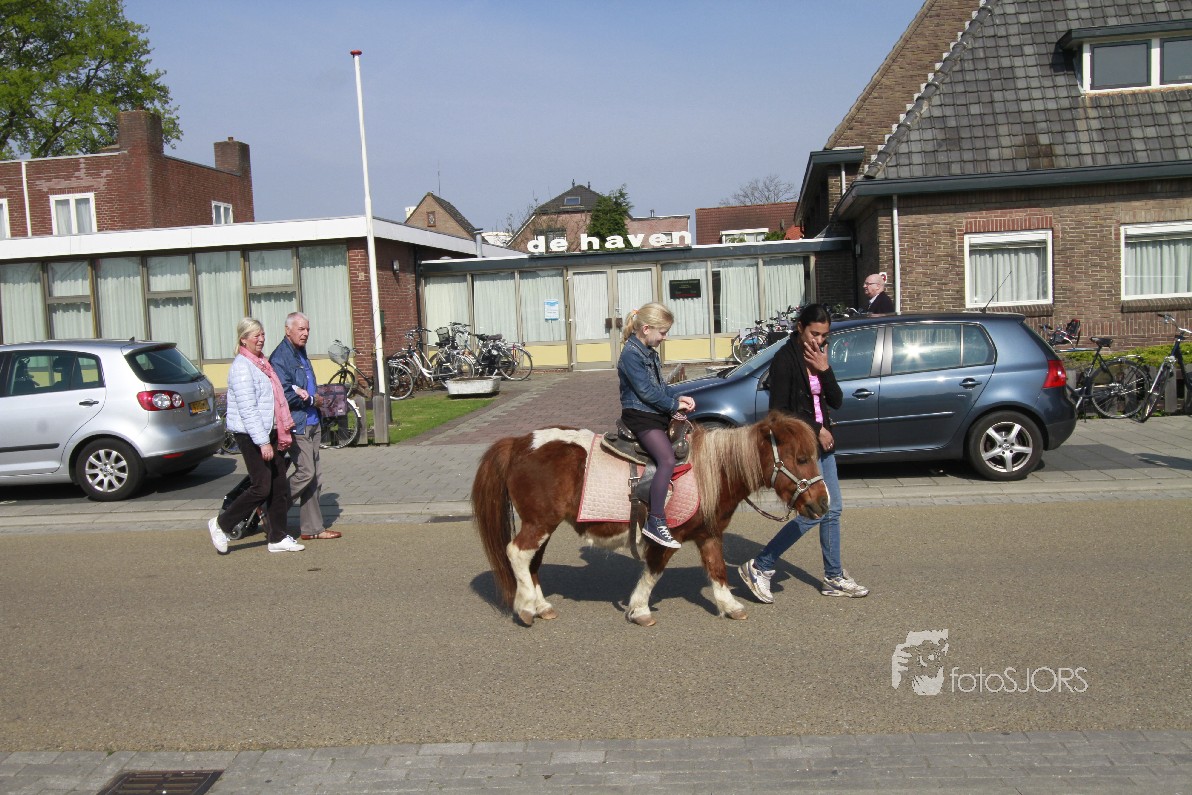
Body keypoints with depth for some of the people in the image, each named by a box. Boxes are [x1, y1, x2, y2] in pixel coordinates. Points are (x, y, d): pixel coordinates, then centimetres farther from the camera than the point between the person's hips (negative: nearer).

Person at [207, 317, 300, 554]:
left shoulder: (261, 363, 16)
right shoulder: (241, 366, -13)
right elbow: (248, 408, -20)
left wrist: (282, 434, 20)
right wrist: (262, 442, -23)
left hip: (269, 432, 9)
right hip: (251, 436, -9)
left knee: (281, 486, 7)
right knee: (262, 487, -7)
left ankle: (278, 538, 14)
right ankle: (221, 525, 10)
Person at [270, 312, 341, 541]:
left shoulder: (301, 353, 17)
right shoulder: (280, 357, -13)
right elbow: (283, 396, -20)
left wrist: (305, 394, 4)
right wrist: (312, 400, -8)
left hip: (312, 424, 9)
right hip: (296, 426, -9)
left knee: (314, 478, 9)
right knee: (306, 472, -12)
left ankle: (312, 527, 14)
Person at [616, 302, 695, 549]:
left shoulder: (650, 352, 14)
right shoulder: (631, 354, -15)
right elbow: (646, 392, -19)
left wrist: (679, 396, 1)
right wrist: (674, 404, -12)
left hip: (657, 413, 10)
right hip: (639, 416, -10)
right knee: (667, 460, -24)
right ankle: (655, 522, -21)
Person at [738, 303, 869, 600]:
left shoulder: (817, 357, 10)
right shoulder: (785, 359, -14)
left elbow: (837, 401, 5)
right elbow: (778, 411, -16)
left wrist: (824, 369, -9)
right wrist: (815, 429, -12)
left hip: (822, 442, 8)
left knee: (833, 510, 11)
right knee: (817, 512, -10)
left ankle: (834, 578, 23)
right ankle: (759, 568, -1)